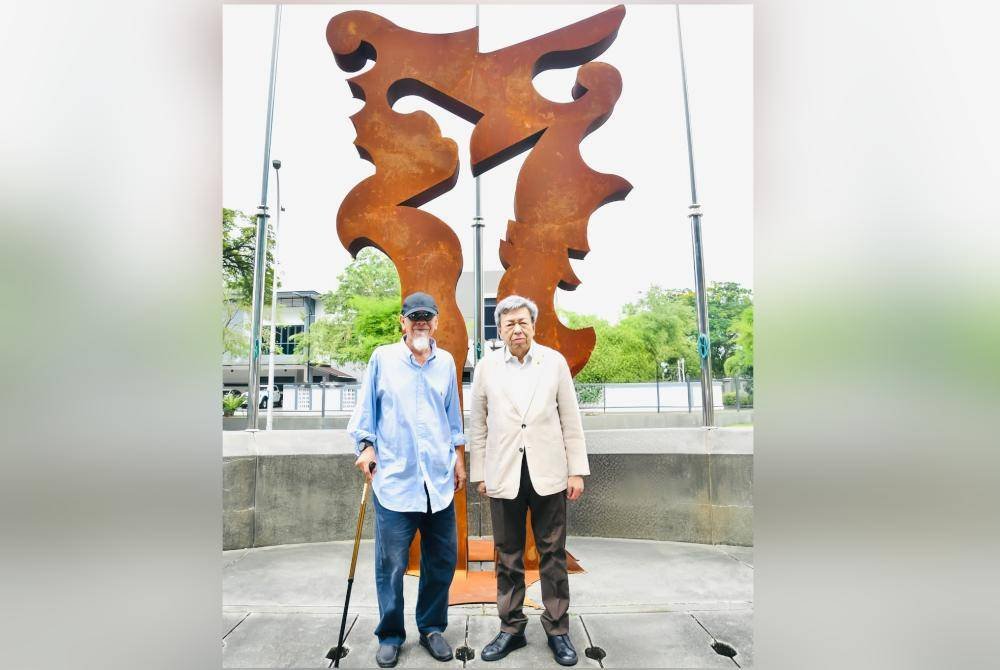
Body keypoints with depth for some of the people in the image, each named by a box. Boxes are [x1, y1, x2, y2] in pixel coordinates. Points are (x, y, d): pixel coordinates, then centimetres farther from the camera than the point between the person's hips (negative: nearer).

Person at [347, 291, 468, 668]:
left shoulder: (445, 362, 9)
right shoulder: (382, 358, 2)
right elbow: (366, 407, 6)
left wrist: (458, 456, 17)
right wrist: (366, 445, -3)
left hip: (439, 478, 3)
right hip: (394, 477, -2)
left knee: (442, 558, 10)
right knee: (391, 562, 4)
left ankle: (432, 628, 31)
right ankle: (390, 636, 26)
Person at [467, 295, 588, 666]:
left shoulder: (555, 361, 0)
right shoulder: (487, 366, 1)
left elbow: (570, 419, 2)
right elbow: (478, 424, 5)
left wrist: (577, 470, 0)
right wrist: (479, 473, 6)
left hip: (547, 473, 0)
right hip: (504, 475, 1)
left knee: (552, 554, 9)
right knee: (508, 556, 12)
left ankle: (558, 630, 26)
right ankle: (511, 628, 29)